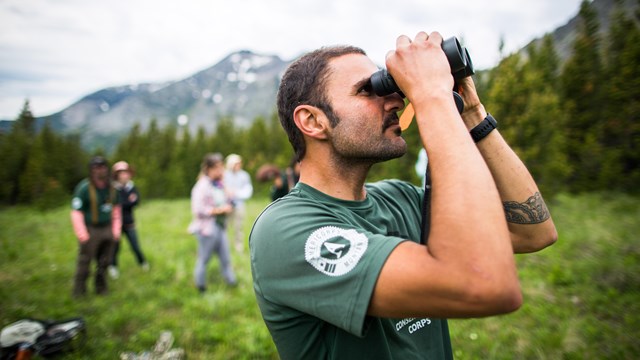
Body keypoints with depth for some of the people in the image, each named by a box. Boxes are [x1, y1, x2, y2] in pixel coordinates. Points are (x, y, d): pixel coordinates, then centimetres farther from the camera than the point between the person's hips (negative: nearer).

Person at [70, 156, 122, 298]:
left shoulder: (110, 187, 3)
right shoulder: (83, 188, -15)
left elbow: (116, 208, 13)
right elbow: (76, 212, -17)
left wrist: (116, 228, 8)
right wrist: (82, 235, -20)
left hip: (107, 230, 5)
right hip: (90, 231, -5)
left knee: (104, 262, 13)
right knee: (84, 262, 1)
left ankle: (101, 289, 27)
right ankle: (79, 292, 16)